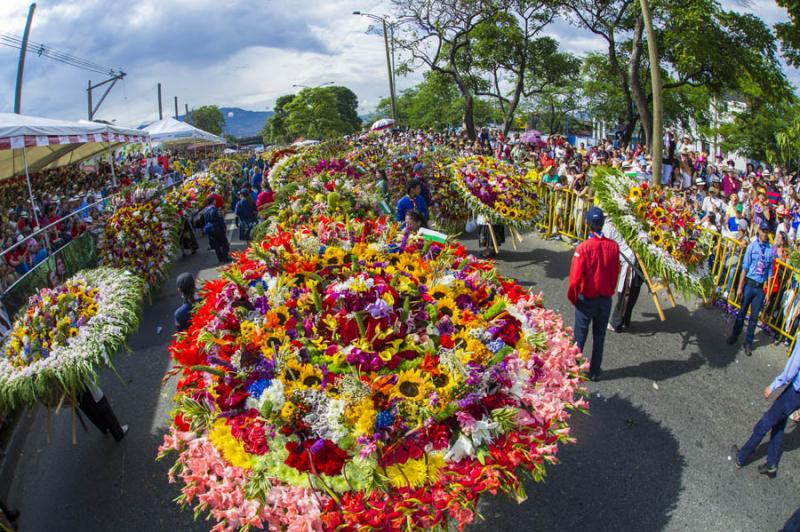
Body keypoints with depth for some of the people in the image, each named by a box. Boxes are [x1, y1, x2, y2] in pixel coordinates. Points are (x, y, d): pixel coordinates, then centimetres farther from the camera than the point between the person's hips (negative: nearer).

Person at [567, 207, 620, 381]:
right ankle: (595, 372, 27)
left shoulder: (584, 248, -21)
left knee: (580, 337, 12)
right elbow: (616, 273, -1)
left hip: (587, 300, -3)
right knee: (599, 337, 17)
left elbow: (575, 279, -19)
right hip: (606, 300, 3)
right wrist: (609, 291, 14)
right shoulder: (614, 246, -10)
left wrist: (573, 298, -3)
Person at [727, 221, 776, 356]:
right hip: (749, 283, -1)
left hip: (760, 287, 2)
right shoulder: (752, 246, -4)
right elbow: (745, 268, -3)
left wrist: (768, 293, 5)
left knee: (754, 317, 7)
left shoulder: (771, 250, 1)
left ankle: (748, 343, 17)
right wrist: (740, 287, -5)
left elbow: (770, 272, 5)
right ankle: (734, 335, 25)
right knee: (742, 312, 9)